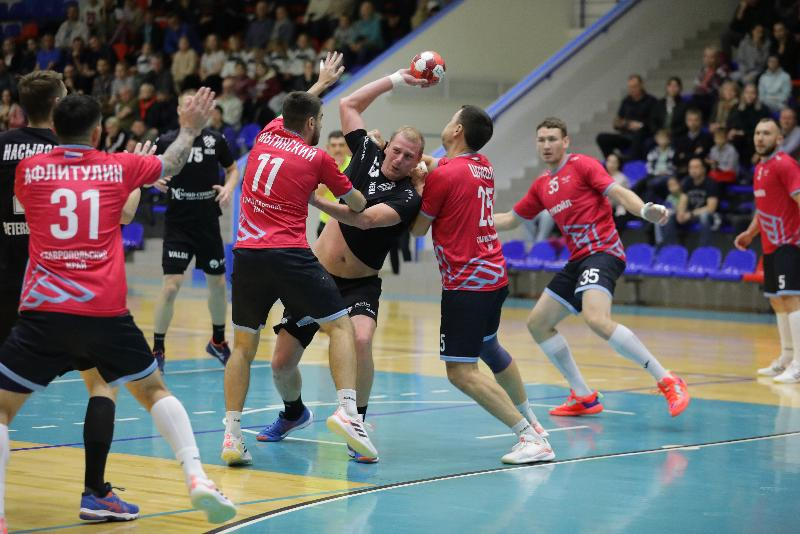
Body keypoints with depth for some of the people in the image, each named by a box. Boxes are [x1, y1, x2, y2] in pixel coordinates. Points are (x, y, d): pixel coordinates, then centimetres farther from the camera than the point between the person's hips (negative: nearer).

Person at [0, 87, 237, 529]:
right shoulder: (118, 167, 8)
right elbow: (169, 166, 28)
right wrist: (189, 131, 46)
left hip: (43, 310, -1)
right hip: (106, 311, 1)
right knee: (154, 391, 21)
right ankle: (196, 479, 3)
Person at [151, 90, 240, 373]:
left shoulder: (215, 140, 0)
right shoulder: (166, 142, -6)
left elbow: (233, 169, 12)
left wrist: (229, 187, -8)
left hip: (208, 222, 3)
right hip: (177, 224, -3)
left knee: (218, 283, 12)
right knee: (171, 284, -12)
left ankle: (218, 341, 34)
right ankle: (157, 349, -2)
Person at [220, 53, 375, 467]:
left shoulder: (266, 136, 13)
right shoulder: (317, 158, 3)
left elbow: (294, 111, 38)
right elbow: (358, 204, 16)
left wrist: (320, 84, 52)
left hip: (247, 254, 4)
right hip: (290, 256, -4)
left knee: (243, 346, 11)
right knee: (340, 327, 5)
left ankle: (232, 434, 0)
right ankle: (346, 410, -14)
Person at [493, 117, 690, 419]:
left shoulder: (582, 165, -3)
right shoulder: (541, 185, 19)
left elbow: (618, 193, -14)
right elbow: (511, 219, 29)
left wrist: (645, 211, -34)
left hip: (602, 251, -9)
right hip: (577, 259, 9)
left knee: (596, 319, -31)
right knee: (537, 323, 10)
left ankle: (667, 382, -27)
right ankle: (584, 397, 16)